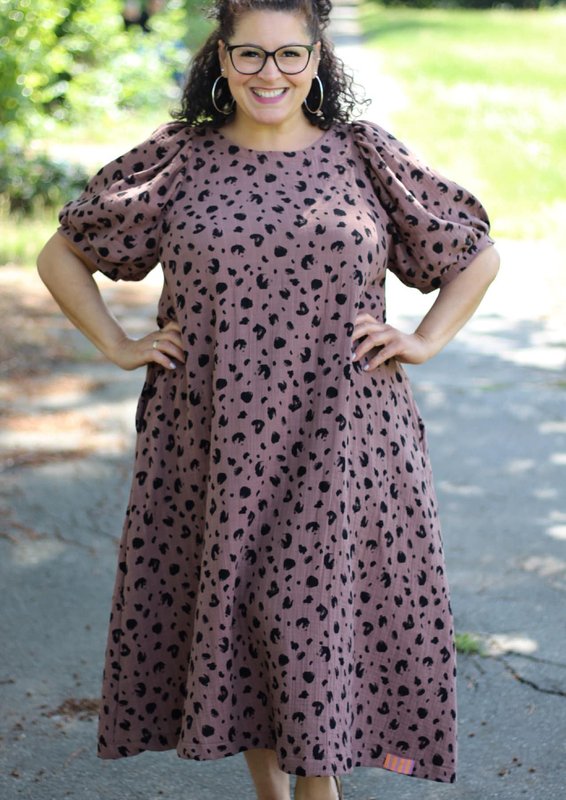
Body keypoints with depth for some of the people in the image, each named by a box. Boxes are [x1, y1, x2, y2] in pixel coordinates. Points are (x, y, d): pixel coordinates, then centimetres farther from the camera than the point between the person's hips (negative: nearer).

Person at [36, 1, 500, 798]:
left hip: (339, 442, -1)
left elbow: (480, 254, 13)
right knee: (226, 608, 9)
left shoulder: (367, 156, 3)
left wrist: (425, 342, 4)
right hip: (210, 443, 1)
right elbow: (61, 255, 12)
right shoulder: (175, 161, 3)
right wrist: (118, 346, 4)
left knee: (323, 608, 0)